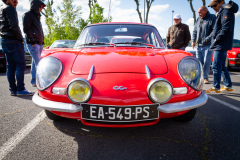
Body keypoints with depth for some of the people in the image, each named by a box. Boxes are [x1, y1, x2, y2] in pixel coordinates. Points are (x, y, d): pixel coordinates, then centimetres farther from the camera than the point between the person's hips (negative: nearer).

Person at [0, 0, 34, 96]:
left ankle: (13, 89, 9)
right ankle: (20, 89, -8)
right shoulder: (9, 8, -7)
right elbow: (14, 26, -17)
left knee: (10, 66, 7)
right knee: (21, 65, -8)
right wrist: (20, 39, -8)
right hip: (13, 41, -9)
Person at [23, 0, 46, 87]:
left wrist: (42, 41, 17)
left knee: (35, 63, 9)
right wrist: (32, 41, -17)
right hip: (33, 44, -8)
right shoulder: (28, 15, -1)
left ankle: (34, 81, 13)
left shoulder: (37, 16, 25)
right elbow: (26, 29, -11)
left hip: (39, 43, 8)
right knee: (38, 63, -13)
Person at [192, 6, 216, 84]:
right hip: (199, 45, 5)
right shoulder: (198, 19, 15)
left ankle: (205, 77, 6)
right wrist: (193, 40, 6)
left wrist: (207, 39, -21)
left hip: (208, 45, -5)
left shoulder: (212, 18, -4)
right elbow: (195, 30, 18)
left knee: (206, 62, -5)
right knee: (199, 62, 5)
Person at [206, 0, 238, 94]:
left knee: (216, 66, -9)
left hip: (222, 45, -10)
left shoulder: (226, 11, -10)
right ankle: (228, 86, 21)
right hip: (221, 45, 11)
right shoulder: (222, 12, 21)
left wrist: (217, 39, -14)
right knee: (221, 66, 14)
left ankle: (216, 88, -4)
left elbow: (226, 29, -21)